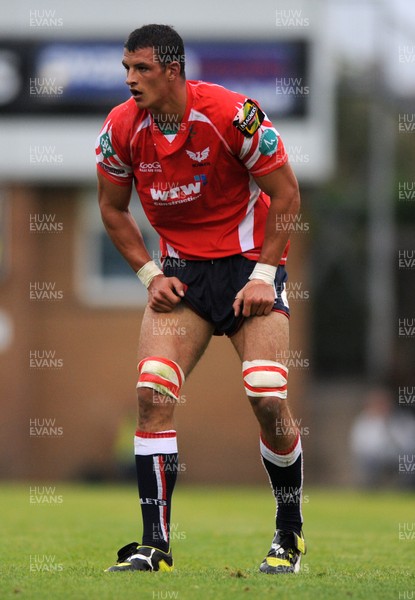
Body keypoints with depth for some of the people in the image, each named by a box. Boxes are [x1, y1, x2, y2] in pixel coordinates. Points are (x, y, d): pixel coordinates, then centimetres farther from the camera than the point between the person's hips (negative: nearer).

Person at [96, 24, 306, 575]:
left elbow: (286, 193, -10)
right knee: (152, 393, -15)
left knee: (268, 399, -14)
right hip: (180, 270, 3)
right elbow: (113, 208, 9)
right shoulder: (121, 128, -7)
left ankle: (291, 536, 7)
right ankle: (155, 546, -12)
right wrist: (151, 275, -2)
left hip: (249, 259, -3)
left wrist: (263, 275, -13)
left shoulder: (232, 115, -20)